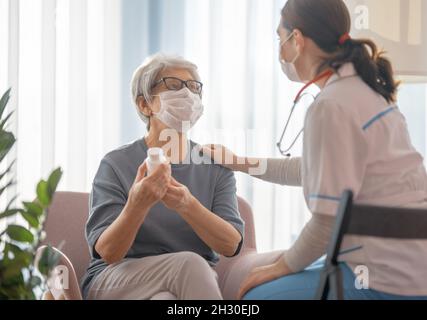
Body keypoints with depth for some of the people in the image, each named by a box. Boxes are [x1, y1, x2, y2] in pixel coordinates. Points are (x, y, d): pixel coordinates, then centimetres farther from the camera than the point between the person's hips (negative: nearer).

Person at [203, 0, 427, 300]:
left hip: (395, 277, -9)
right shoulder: (364, 88, 10)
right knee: (294, 278, 26)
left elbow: (329, 220, -19)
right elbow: (315, 168, 24)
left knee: (257, 294, 1)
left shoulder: (331, 107, -19)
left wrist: (281, 268, -2)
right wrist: (237, 162, 33)